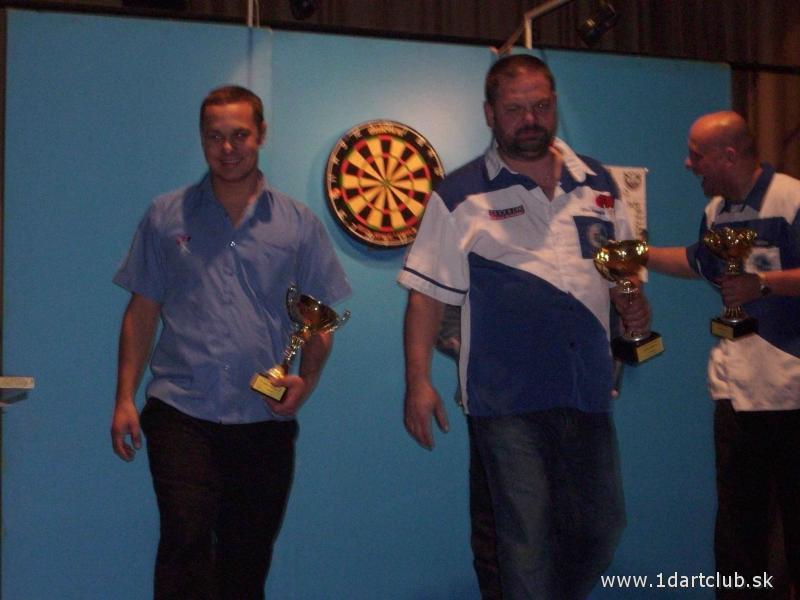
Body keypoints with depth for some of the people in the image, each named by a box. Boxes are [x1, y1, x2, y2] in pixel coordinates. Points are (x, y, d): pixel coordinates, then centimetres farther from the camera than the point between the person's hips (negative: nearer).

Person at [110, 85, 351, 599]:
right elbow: (142, 312, 9)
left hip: (265, 421, 1)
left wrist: (307, 380, -9)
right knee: (186, 543, -14)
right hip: (182, 416, -1)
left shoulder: (299, 224, 7)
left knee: (248, 558, 9)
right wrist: (125, 398, 2)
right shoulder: (166, 217, 8)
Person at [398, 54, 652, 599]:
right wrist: (418, 380, -10)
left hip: (587, 391, 5)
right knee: (528, 539, 0)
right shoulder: (461, 196, -1)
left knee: (602, 525, 11)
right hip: (507, 398, -4)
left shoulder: (597, 183, 11)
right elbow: (428, 295, -2)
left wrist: (632, 304, 1)